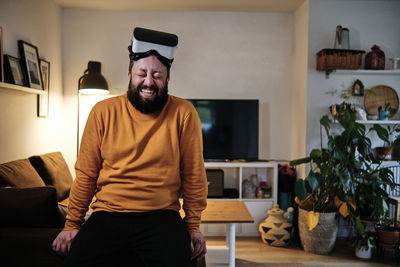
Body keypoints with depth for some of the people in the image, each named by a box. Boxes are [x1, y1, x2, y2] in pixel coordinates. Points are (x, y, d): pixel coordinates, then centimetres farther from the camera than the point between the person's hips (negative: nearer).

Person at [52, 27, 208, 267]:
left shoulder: (183, 113, -2)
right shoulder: (103, 112, 4)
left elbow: (193, 174, 3)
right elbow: (86, 174, 8)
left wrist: (194, 226, 5)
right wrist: (72, 225, 9)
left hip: (162, 217, -1)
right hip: (107, 216, 2)